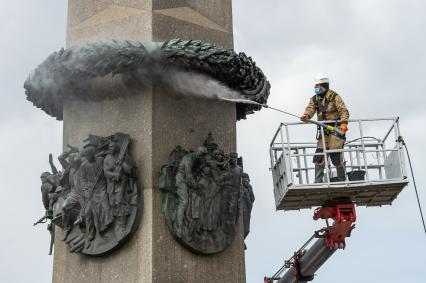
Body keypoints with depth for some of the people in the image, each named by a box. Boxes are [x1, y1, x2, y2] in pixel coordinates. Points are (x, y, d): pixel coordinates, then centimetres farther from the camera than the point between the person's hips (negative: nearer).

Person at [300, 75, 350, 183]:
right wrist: (306, 116, -27)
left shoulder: (334, 97, -4)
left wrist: (344, 123, -30)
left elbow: (344, 111, -12)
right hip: (324, 129, 5)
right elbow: (310, 109, -4)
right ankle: (318, 182, 3)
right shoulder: (314, 99, 11)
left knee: (336, 156, -9)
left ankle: (342, 181, 4)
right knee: (319, 156, -2)